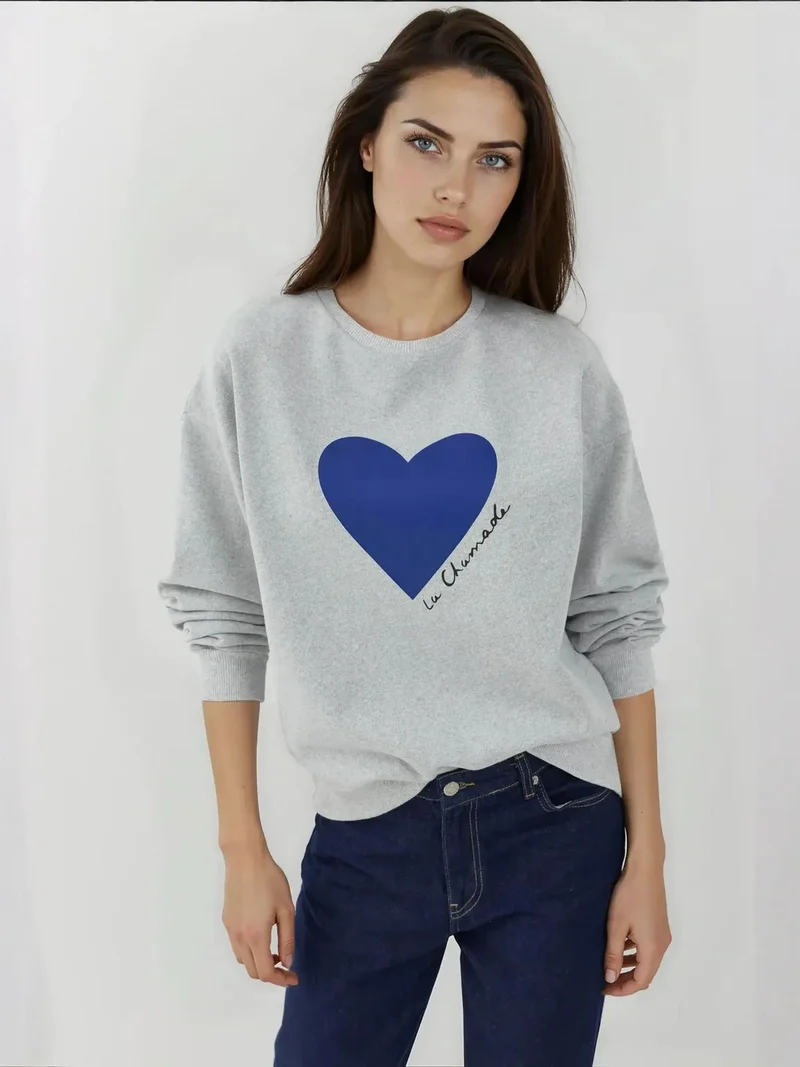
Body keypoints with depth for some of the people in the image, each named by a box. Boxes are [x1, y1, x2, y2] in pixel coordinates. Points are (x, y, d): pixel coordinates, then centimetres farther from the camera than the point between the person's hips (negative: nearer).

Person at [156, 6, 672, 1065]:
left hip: (557, 824, 0)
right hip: (362, 834, 0)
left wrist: (647, 856, 1)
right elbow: (226, 617, 1)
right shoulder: (260, 359, -5)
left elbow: (619, 618, 1)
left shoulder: (564, 372, -4)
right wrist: (242, 850, 0)